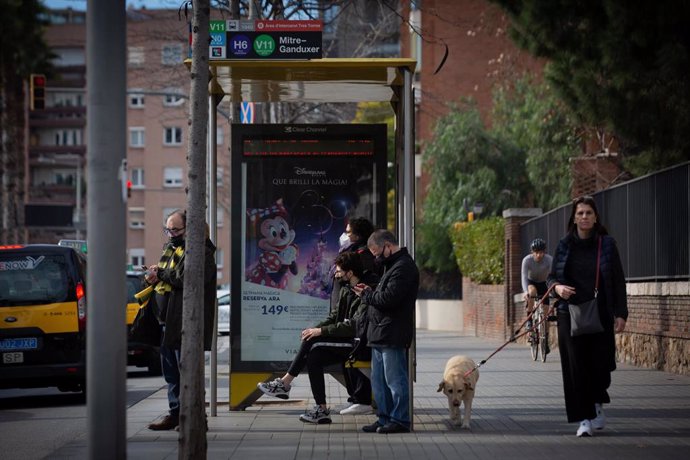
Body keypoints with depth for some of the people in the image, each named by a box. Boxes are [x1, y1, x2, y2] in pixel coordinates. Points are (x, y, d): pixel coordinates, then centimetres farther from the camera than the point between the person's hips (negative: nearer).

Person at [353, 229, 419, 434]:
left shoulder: (403, 267, -15)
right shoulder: (393, 265, 20)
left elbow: (389, 298, -23)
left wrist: (367, 295, -7)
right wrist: (370, 292, 4)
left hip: (392, 335, -11)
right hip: (381, 333, 11)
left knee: (395, 379, -5)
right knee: (379, 380, 14)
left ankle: (400, 420, 0)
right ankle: (385, 419, 20)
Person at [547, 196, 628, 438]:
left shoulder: (606, 244, 1)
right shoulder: (565, 245, 5)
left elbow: (618, 281, 2)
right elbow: (552, 276, 11)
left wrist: (621, 313, -4)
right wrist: (557, 287, -13)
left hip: (600, 314, -1)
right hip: (570, 314, 1)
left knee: (599, 362, 0)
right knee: (576, 366, -5)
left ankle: (597, 404, 30)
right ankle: (585, 418, 1)